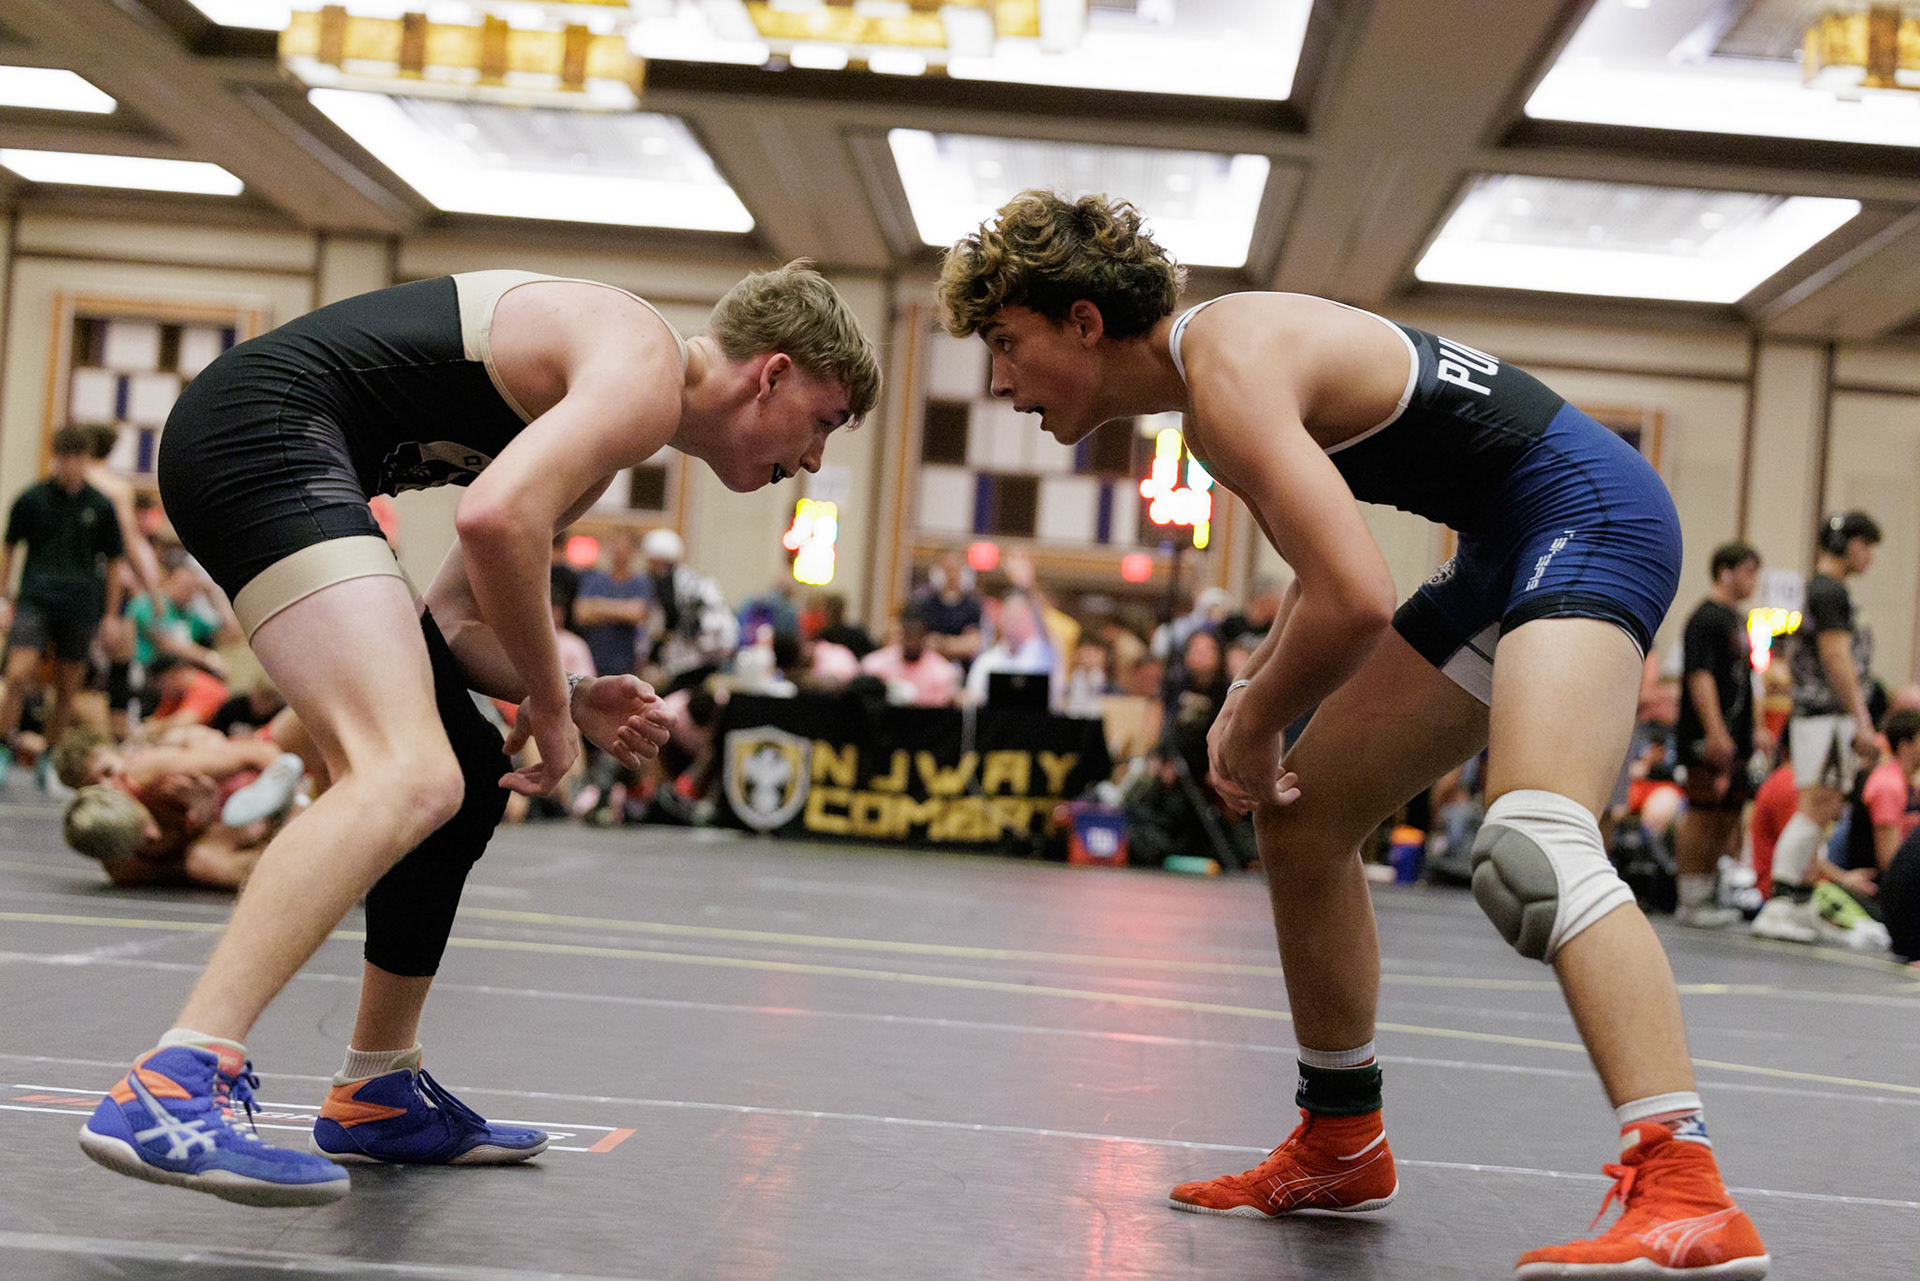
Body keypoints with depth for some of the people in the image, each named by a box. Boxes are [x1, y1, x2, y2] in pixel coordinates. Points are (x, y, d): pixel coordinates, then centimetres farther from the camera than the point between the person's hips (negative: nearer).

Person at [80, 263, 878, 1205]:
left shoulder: (602, 416, 23)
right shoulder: (648, 368, -8)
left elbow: (453, 618, 21)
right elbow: (496, 517, -26)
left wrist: (570, 702, 5)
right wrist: (548, 699, -11)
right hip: (265, 429, -11)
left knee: (471, 771, 18)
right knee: (411, 777, -26)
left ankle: (377, 1093, 27)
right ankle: (169, 1090, -35)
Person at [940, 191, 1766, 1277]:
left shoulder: (1231, 366, -21)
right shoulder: (1212, 368, 11)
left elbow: (1357, 601, -31)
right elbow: (1326, 564, 24)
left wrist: (1254, 726, -13)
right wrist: (1255, 699, 9)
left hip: (1587, 510, -10)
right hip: (1508, 548, 10)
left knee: (1532, 848, -33)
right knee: (1300, 816, 13)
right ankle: (1342, 1148, 26)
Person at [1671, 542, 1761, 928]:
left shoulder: (1736, 620, 19)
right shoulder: (1706, 618, -11)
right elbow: (1700, 676, -19)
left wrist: (1752, 734, 23)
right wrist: (1716, 732, -26)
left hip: (1733, 740, 10)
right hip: (1708, 738, -10)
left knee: (1726, 816, 11)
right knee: (1702, 814, -8)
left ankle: (1707, 896, 17)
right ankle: (1689, 901, -4)